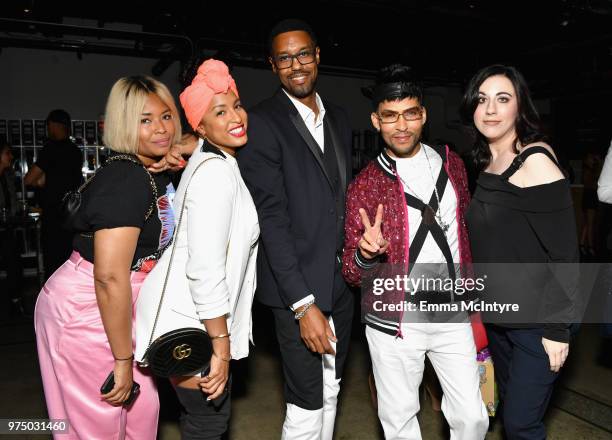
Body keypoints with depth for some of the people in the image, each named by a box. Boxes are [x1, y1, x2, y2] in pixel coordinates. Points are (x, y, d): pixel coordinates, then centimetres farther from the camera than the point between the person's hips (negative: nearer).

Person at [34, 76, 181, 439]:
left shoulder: (160, 173, 4)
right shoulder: (125, 180, -23)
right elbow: (109, 277, -26)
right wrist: (123, 360, -18)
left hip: (118, 305, 8)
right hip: (84, 312, -8)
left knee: (141, 410, 14)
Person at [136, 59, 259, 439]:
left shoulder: (215, 160, 5)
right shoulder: (216, 173, -22)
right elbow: (205, 270, -27)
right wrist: (221, 347, -21)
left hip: (190, 314, 9)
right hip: (189, 323, -9)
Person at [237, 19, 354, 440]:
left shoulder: (339, 118, 11)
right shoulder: (263, 122, -11)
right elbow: (271, 217, -17)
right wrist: (303, 304, -20)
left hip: (342, 281, 7)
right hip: (298, 286, -6)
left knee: (330, 392, 21)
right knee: (307, 404, 6)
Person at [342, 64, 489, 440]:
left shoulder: (451, 164, 2)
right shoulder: (365, 185, -8)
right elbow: (352, 275, -8)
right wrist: (365, 255, -30)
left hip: (452, 316, 3)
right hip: (395, 324, -2)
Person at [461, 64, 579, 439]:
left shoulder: (535, 161, -16)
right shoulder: (487, 165, 6)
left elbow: (564, 251, -17)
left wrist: (557, 329, -16)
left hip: (536, 321, -7)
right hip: (498, 315, 7)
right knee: (509, 405, 21)